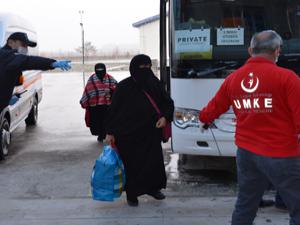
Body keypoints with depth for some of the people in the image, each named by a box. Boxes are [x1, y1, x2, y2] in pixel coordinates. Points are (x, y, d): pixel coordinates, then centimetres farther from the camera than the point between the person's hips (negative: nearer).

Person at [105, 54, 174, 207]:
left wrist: (165, 117, -8)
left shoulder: (155, 84, 2)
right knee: (132, 164, 4)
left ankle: (153, 188, 29)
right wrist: (110, 132, -7)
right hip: (129, 135, -3)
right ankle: (131, 194, 22)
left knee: (154, 161, 6)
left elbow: (168, 103, 11)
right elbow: (113, 110, -4)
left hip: (151, 133, 3)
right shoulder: (124, 87, -8)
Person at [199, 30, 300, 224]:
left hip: (246, 152, 6)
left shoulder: (233, 79, 6)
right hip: (281, 154, -6)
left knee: (245, 206, 19)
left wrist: (204, 118, 40)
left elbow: (214, 108, 20)